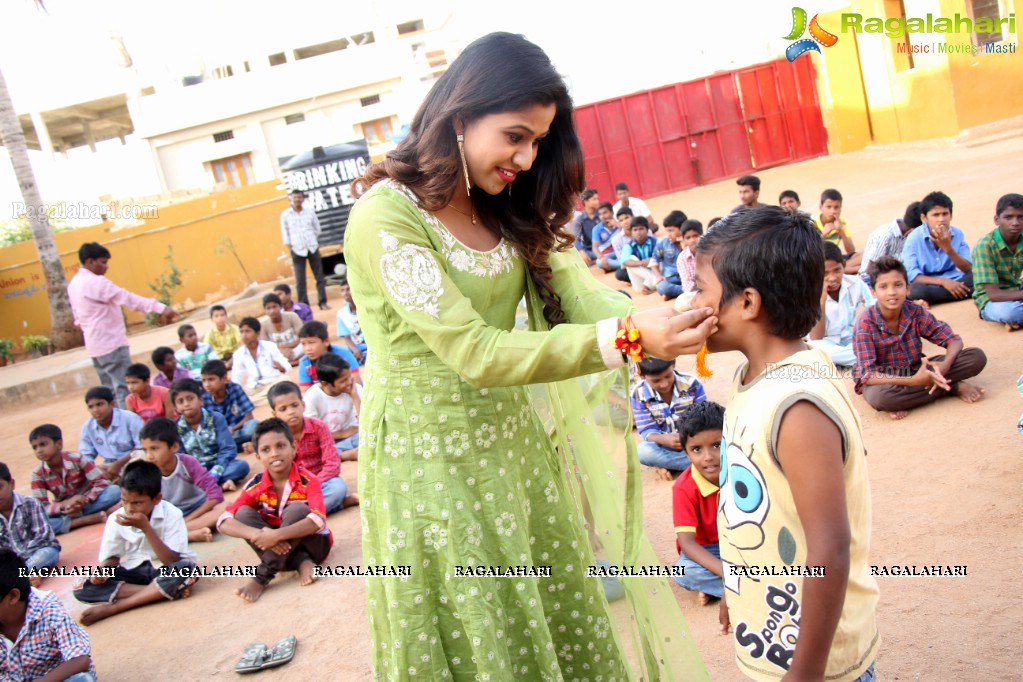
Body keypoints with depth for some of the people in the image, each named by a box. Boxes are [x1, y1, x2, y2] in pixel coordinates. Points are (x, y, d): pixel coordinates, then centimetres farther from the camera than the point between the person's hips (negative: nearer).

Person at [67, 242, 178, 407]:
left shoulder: (74, 284, 13)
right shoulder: (96, 282, -17)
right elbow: (127, 298, -23)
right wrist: (161, 308, -26)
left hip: (95, 344, 10)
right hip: (111, 343, -10)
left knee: (110, 390, 13)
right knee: (124, 390, -8)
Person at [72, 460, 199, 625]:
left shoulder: (171, 515, -20)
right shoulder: (116, 519, -9)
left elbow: (172, 561, -26)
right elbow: (111, 557, 3)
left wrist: (145, 527, -34)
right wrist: (104, 570, -22)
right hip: (134, 571, 4)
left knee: (187, 569, -38)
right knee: (84, 588, -20)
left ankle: (112, 607, -28)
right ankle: (166, 591, -24)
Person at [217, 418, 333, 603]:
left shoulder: (307, 481, -18)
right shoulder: (256, 485, -10)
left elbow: (318, 520, -33)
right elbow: (224, 522, -19)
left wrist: (276, 535, -44)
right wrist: (258, 535, -37)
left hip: (311, 543, -3)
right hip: (279, 548, 3)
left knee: (297, 509, -31)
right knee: (243, 514, -19)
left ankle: (262, 577, -28)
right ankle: (301, 563, -24)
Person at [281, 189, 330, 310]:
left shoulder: (310, 212, 5)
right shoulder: (285, 214, 1)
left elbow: (317, 229, 14)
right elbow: (285, 234, 4)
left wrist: (313, 241, 9)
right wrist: (290, 249, -1)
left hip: (313, 248, 2)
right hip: (297, 250, -2)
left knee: (319, 277, 3)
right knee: (300, 281, -4)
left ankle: (323, 302, 9)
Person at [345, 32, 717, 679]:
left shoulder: (505, 208, 3)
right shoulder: (385, 218, -20)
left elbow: (573, 287, -9)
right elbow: (475, 353, -25)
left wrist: (655, 321, -29)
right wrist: (625, 337, -32)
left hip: (510, 437, 7)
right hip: (429, 455, -6)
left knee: (558, 616, 17)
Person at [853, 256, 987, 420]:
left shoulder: (915, 312, -10)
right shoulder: (866, 323, -21)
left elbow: (954, 340, -5)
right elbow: (867, 375, -26)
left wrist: (945, 365, -29)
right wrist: (913, 381, -38)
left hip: (916, 372, 4)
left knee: (977, 357, -10)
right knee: (878, 396, -42)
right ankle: (954, 387, -18)